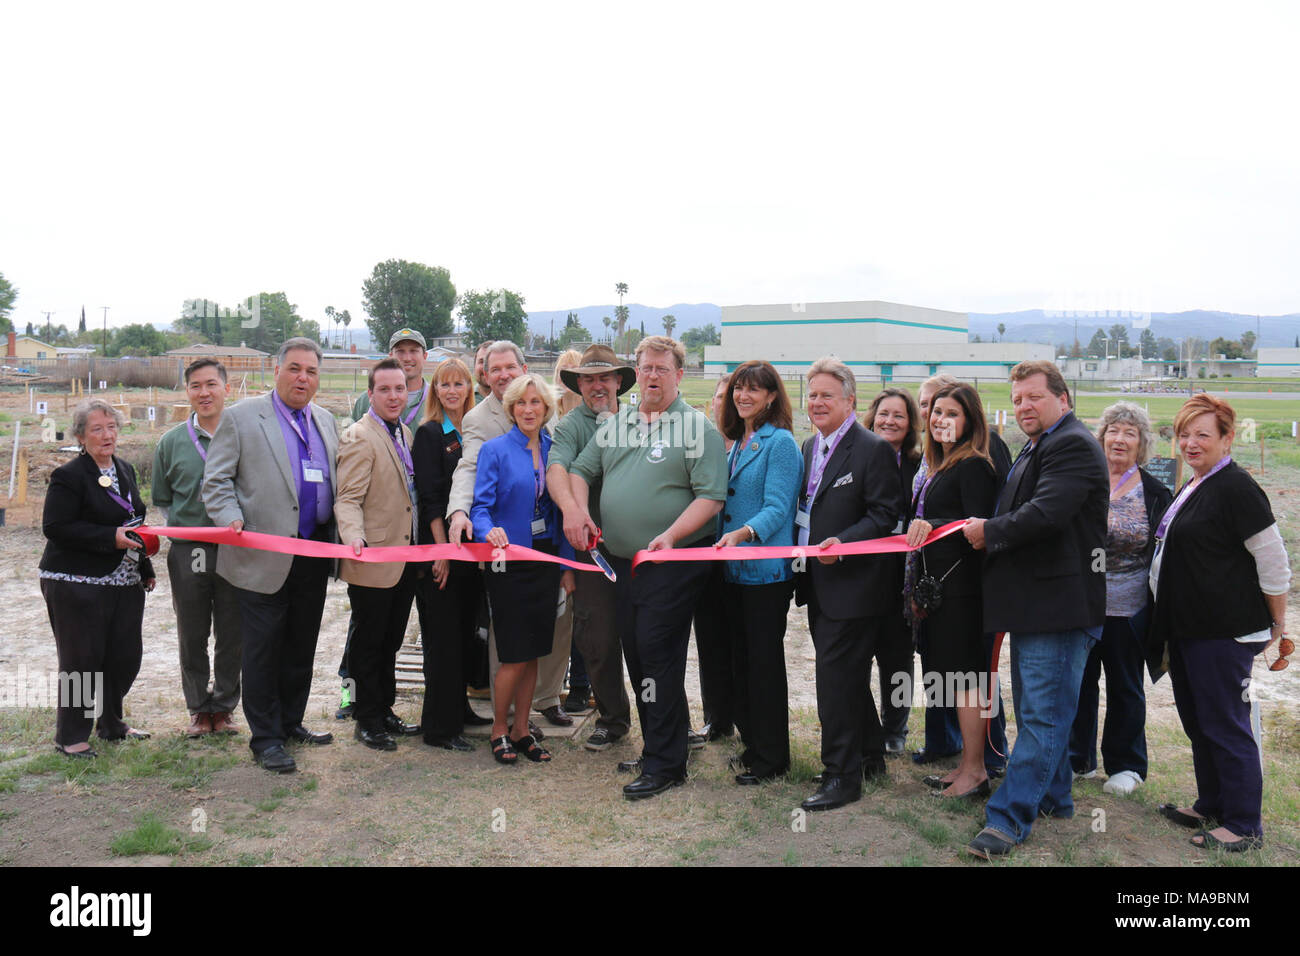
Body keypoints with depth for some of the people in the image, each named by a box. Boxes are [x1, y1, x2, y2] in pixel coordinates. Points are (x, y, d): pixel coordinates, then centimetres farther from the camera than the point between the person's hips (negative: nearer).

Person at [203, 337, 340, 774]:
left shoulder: (326, 422, 14)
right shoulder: (241, 417, -3)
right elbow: (216, 480, -5)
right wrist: (231, 519, -21)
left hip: (314, 556, 5)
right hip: (265, 556, -5)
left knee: (301, 647, 15)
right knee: (263, 651, 3)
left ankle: (290, 722, 30)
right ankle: (265, 738, 14)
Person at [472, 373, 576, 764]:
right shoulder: (495, 450, -4)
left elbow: (562, 509, 10)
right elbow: (481, 506, -9)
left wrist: (567, 564, 7)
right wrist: (491, 532, -31)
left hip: (545, 561, 4)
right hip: (509, 563, -4)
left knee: (533, 652, 9)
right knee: (515, 655, -3)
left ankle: (522, 731, 22)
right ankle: (499, 730, 17)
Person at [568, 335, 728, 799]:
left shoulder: (697, 426, -5)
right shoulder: (616, 423, 14)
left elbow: (711, 496, -12)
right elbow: (581, 470, 21)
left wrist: (670, 535, -23)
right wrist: (579, 512, 2)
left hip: (674, 564, -6)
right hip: (623, 561, 7)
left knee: (657, 654, -8)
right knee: (635, 653, 12)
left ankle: (665, 763, 2)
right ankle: (656, 747, 27)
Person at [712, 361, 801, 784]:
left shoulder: (780, 443, -9)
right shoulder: (737, 443, 15)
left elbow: (777, 508, -18)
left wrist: (743, 533, -33)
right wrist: (722, 542, 8)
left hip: (766, 572, -8)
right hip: (732, 570, 8)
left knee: (765, 662, 0)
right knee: (741, 659, 13)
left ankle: (771, 757, 11)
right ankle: (750, 742, 26)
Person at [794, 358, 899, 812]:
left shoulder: (873, 450, -11)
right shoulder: (809, 447, 14)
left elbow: (885, 516, -15)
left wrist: (843, 543, -26)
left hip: (853, 585, -8)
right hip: (819, 585, 8)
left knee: (837, 679, -5)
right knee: (848, 677, 18)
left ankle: (842, 776, 6)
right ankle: (871, 758, 33)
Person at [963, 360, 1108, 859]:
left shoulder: (1072, 445, -15)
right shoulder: (1036, 448, 18)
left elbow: (1046, 514, -26)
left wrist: (989, 532, -13)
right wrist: (989, 531, 5)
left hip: (1058, 606, -11)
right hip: (1035, 603, 11)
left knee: (1042, 715, -5)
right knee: (1036, 709, 20)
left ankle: (1010, 817, -3)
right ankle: (1052, 797, 34)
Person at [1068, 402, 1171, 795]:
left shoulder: (1155, 494, -1)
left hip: (1128, 609, -2)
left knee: (1125, 687, 11)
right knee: (1078, 681, 9)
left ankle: (1125, 766, 25)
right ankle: (1078, 758, 26)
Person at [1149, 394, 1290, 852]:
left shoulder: (1235, 488, -16)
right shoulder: (1192, 487, 13)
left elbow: (1273, 562, -15)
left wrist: (1278, 626, -7)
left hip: (1224, 633, -10)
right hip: (1187, 627, 10)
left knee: (1226, 726, -1)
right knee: (1197, 721, 18)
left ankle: (1245, 826, 11)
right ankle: (1210, 807, 32)